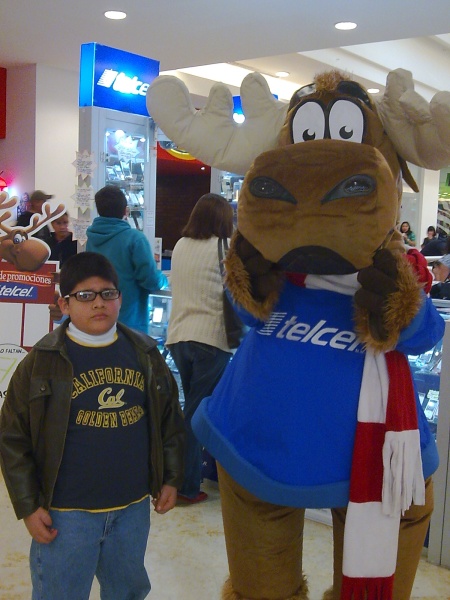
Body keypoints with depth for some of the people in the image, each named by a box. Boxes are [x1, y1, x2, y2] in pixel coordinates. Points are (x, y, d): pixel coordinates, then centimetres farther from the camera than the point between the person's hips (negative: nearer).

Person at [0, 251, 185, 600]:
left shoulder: (145, 355, 0)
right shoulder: (42, 362, -9)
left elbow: (171, 419, 9)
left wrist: (171, 478, 8)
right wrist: (29, 506, -7)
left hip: (134, 507, 3)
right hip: (66, 513, -3)